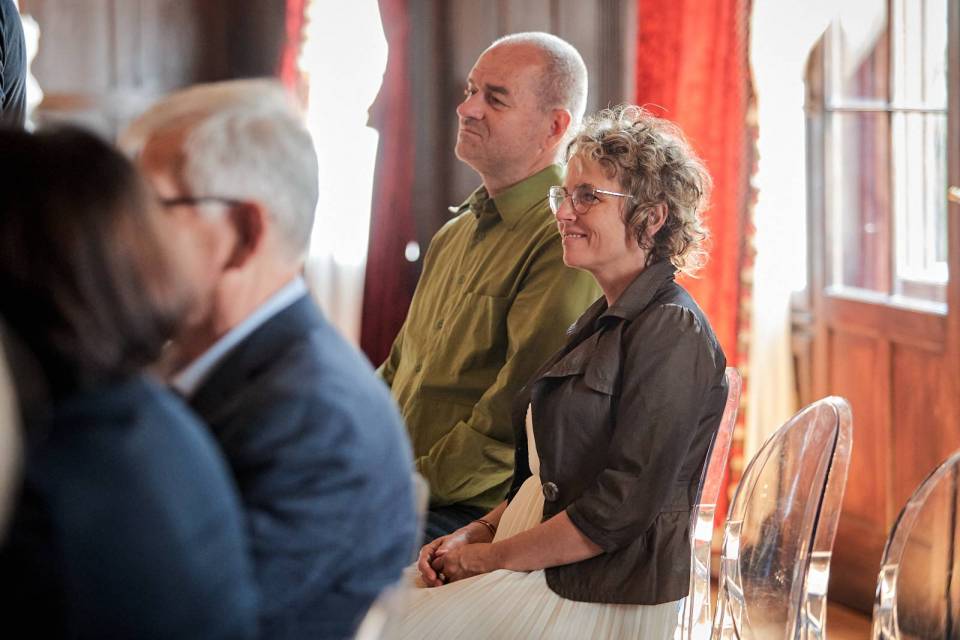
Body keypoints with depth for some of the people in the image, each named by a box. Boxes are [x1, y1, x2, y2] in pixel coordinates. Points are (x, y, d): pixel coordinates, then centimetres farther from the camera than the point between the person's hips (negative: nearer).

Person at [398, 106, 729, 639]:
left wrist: (494, 556, -11)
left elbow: (616, 513, -19)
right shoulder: (602, 321, 17)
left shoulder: (672, 333, -13)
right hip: (537, 571, 9)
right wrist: (475, 534, 4)